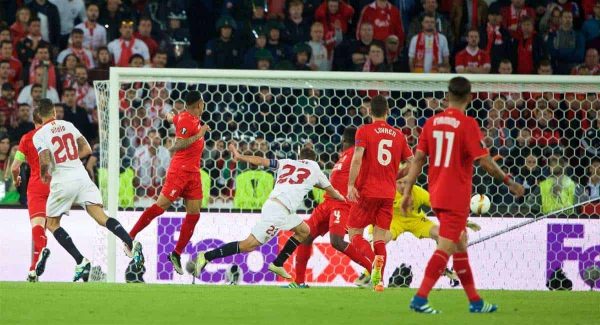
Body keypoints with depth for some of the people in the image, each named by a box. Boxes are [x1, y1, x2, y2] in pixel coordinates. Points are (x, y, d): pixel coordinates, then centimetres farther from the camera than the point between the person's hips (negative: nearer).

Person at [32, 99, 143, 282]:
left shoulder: (39, 135, -4)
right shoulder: (68, 126, 13)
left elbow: (45, 161, -16)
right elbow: (87, 150, 14)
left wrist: (43, 174, 5)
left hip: (62, 182, -4)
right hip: (81, 176, 4)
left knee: (52, 224, 12)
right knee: (101, 217, -2)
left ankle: (81, 262, -3)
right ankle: (131, 244, -26)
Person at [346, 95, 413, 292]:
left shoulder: (364, 131, -3)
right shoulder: (398, 135, 9)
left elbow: (357, 158, -17)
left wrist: (351, 185, -19)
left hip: (366, 192, -3)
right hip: (388, 194, 3)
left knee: (355, 234, 4)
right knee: (380, 238, 8)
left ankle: (374, 261, -25)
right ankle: (379, 280, -6)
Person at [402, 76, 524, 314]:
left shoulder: (432, 122, 5)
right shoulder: (467, 124, -12)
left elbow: (418, 159, 4)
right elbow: (484, 161, -14)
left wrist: (408, 191, 8)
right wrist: (509, 182, -1)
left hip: (436, 194, 7)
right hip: (456, 196, -7)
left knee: (460, 246, 16)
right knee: (445, 248, -8)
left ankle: (475, 301, 22)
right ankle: (420, 299, -17)